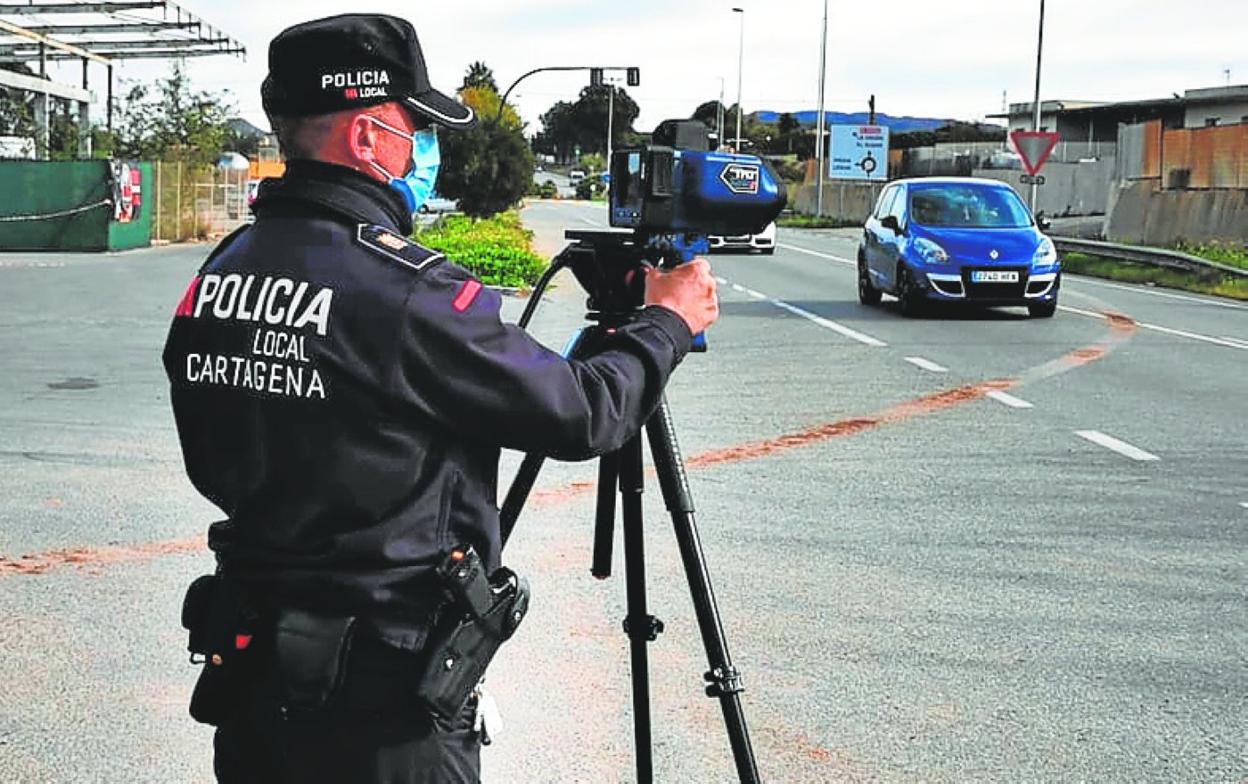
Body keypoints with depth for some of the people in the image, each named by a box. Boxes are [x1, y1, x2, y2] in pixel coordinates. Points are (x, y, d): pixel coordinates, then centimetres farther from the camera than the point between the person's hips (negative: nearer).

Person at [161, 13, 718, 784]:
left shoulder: (217, 273, 2)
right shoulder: (408, 291, -21)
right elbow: (580, 414, -12)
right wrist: (668, 323, 5)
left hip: (250, 674, 7)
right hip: (380, 700, -7)